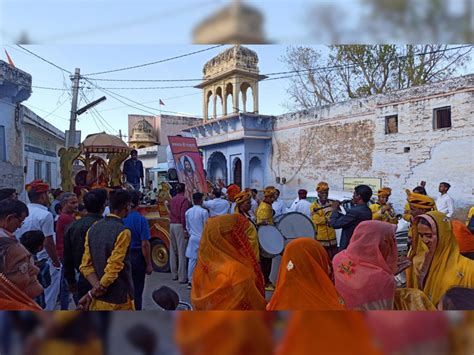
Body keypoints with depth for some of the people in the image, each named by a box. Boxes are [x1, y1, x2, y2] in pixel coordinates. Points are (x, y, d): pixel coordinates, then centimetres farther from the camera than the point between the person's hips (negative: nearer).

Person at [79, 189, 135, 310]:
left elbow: (86, 265, 0)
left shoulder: (93, 229, 3)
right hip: (119, 301, -6)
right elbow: (114, 268, -21)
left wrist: (98, 286, -10)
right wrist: (93, 293, -10)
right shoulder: (123, 232, -19)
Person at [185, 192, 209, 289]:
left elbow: (187, 227, 13)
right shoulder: (203, 212, -12)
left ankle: (190, 281, 15)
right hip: (202, 239, -5)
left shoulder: (188, 212, 4)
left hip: (193, 238, 5)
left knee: (192, 260, 9)